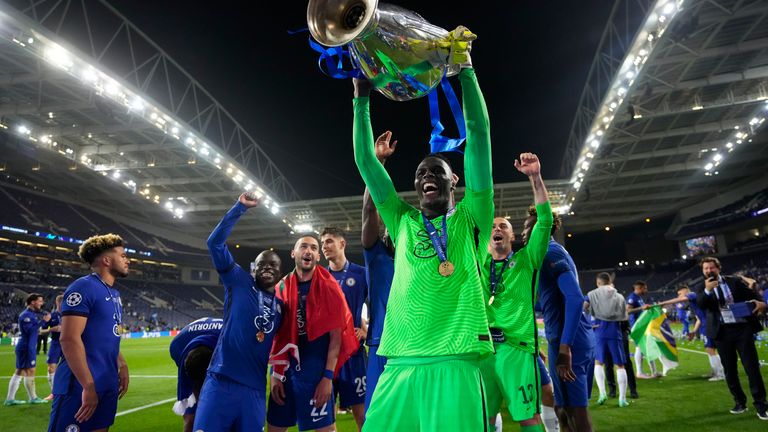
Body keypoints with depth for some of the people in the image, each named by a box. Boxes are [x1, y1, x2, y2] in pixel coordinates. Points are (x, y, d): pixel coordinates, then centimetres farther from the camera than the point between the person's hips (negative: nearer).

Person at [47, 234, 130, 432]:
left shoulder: (114, 293, 14)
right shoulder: (84, 287, -15)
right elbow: (69, 339, -21)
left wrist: (122, 365, 11)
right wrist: (89, 385, -22)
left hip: (108, 385, 9)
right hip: (80, 386, -9)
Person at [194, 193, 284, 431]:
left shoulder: (282, 306, 13)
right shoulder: (239, 282, 3)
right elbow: (215, 242, -5)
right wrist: (240, 207, -7)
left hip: (255, 390, 4)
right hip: (221, 382, -3)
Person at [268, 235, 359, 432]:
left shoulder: (329, 288, -6)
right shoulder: (282, 287, 6)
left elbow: (336, 336, -8)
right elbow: (276, 335, 8)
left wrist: (328, 377, -12)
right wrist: (275, 374, 5)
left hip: (316, 368, -4)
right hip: (285, 368, 4)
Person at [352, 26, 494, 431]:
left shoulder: (470, 218, 8)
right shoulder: (403, 222, 15)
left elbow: (479, 135, 2)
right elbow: (365, 162, 14)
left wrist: (464, 68, 1)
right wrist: (362, 98, 10)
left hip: (454, 362, -3)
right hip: (399, 363, 3)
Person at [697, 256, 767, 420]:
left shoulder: (734, 281, 4)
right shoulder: (703, 288, 3)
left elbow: (753, 295, 4)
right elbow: (700, 305, -12)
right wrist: (707, 290, -28)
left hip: (742, 328, -1)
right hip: (722, 332, 1)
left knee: (752, 367, 0)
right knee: (730, 370, 10)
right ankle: (740, 402, 24)